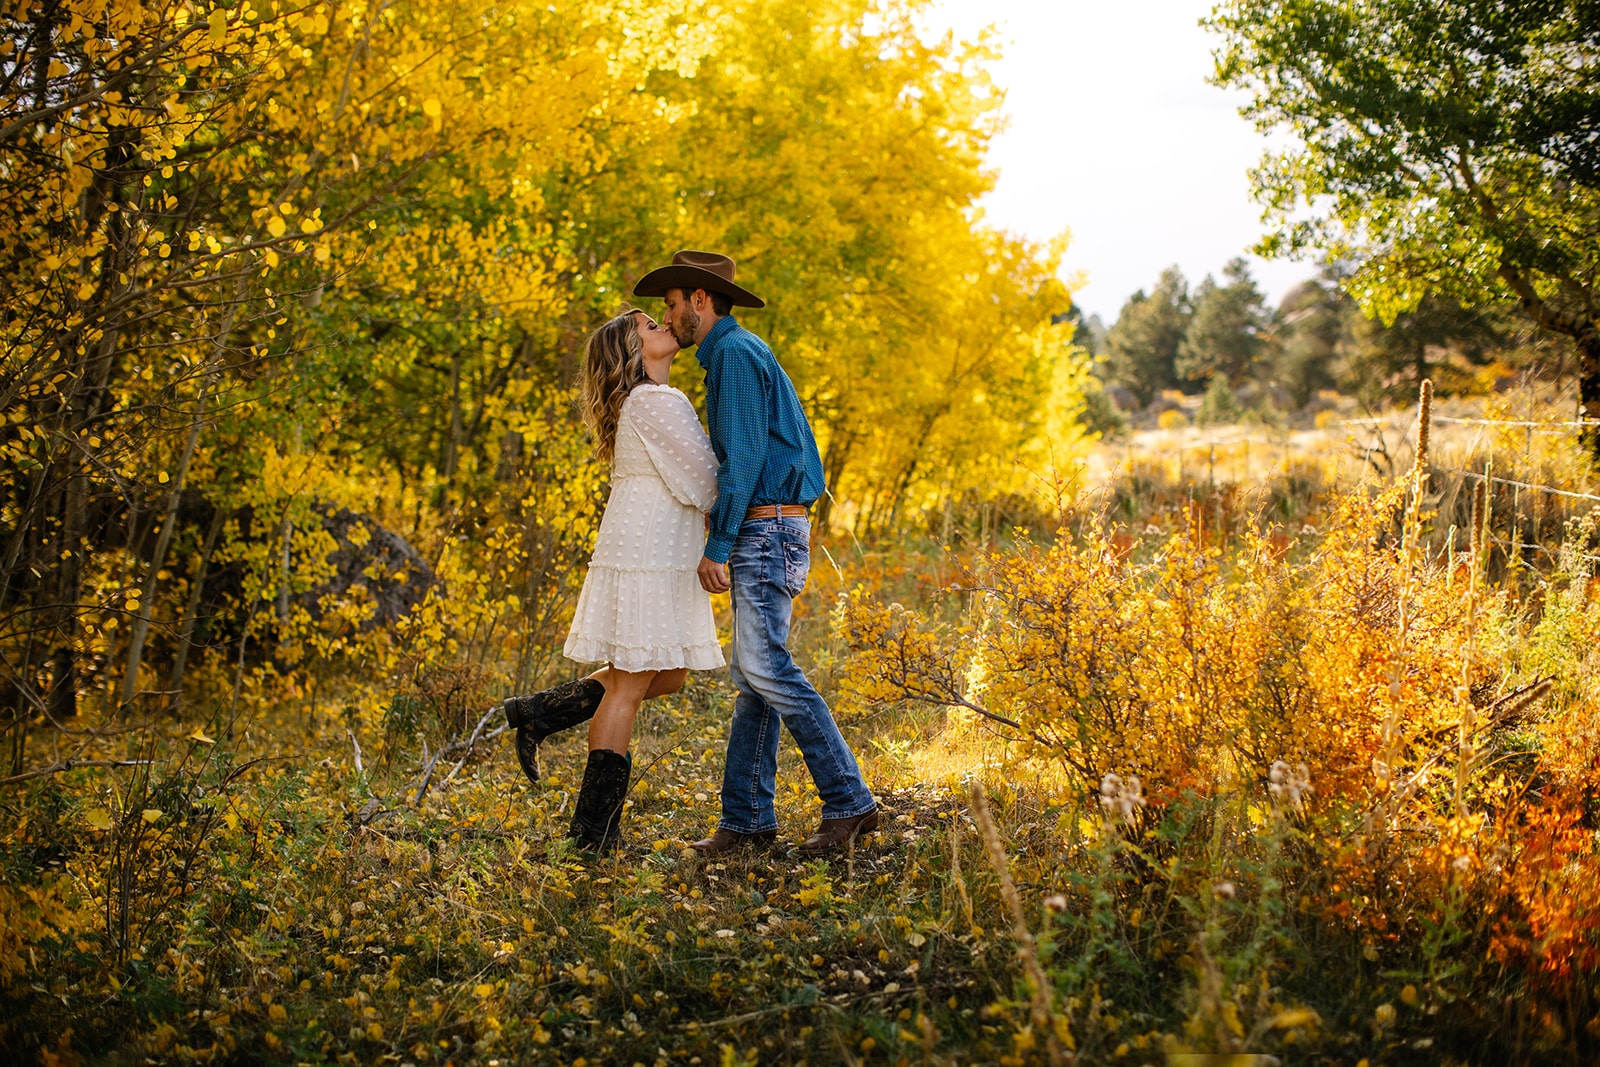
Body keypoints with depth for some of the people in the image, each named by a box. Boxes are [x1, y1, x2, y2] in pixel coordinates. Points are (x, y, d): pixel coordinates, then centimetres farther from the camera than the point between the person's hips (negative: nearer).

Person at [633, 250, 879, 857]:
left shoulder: (735, 352, -10)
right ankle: (747, 818, 8)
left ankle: (848, 801, -13)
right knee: (751, 675, 7)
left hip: (765, 531, -10)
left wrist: (717, 546, -20)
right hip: (762, 535, 10)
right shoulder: (739, 354, 22)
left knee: (764, 665, -15)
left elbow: (744, 457, -19)